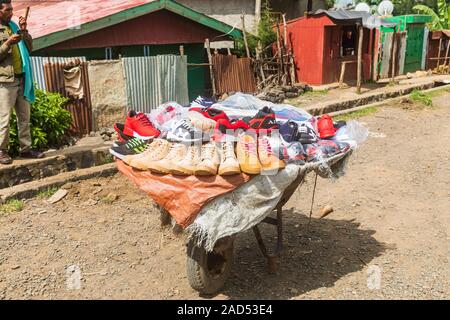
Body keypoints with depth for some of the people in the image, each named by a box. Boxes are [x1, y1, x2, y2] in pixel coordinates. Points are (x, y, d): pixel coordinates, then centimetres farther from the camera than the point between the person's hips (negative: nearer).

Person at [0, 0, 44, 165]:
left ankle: (26, 149, 15)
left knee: (24, 117, 8)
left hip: (22, 79, 6)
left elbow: (30, 48, 15)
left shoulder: (14, 26, 16)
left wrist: (24, 31, 4)